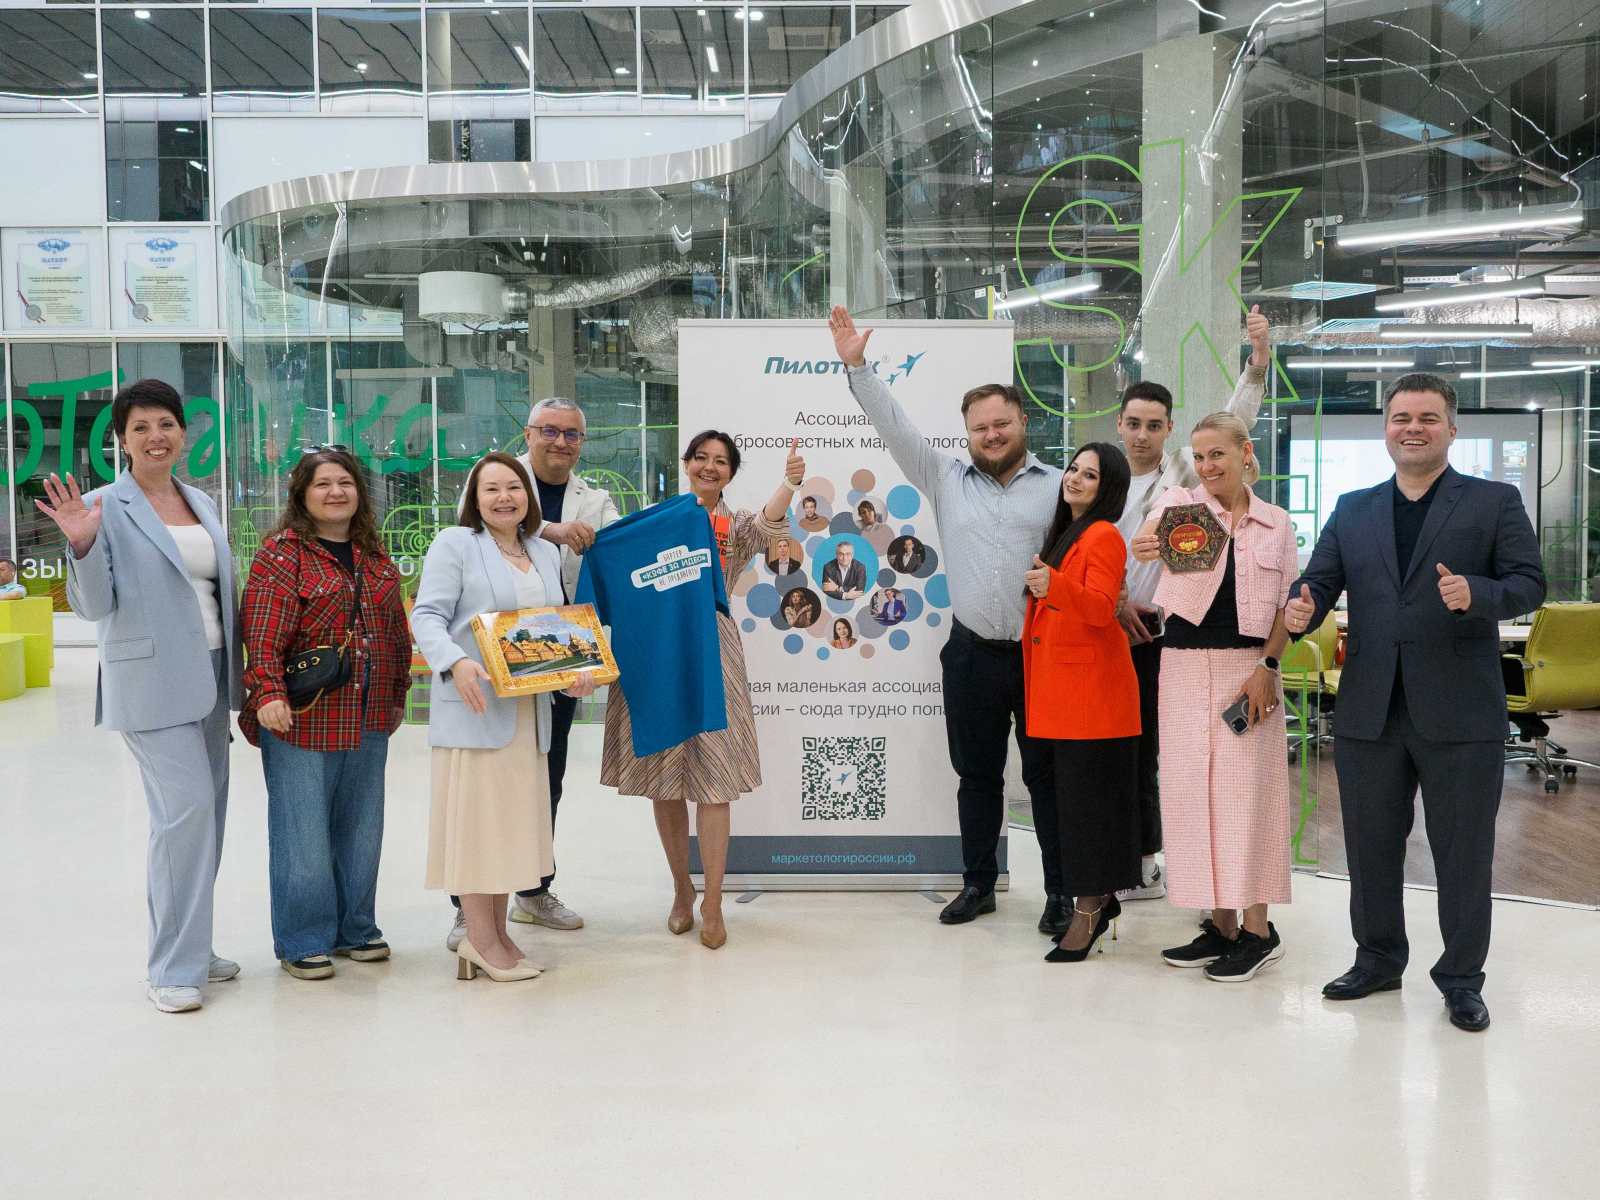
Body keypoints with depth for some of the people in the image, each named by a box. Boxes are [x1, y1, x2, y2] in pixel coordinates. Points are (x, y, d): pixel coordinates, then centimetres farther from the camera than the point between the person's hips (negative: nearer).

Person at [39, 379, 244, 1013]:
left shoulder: (201, 503, 13)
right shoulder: (104, 508, -6)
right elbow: (94, 605, -9)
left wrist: (236, 676, 17)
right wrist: (82, 546, -26)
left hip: (208, 681, 7)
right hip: (151, 685, -7)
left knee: (203, 815, 11)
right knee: (187, 808, -13)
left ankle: (189, 944, 25)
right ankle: (172, 968, -2)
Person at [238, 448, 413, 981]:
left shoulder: (376, 557, 13)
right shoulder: (281, 555, -7)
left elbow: (397, 631, 19)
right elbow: (263, 635, -16)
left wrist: (398, 696, 18)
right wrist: (268, 694, -27)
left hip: (368, 722, 6)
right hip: (301, 719, -6)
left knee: (361, 828, 14)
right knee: (304, 833, 0)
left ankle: (354, 929, 29)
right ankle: (302, 943, 14)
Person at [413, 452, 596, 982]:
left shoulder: (546, 553, 18)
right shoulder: (454, 543, -1)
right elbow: (427, 615, -8)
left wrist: (580, 669, 1)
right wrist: (456, 663, -26)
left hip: (530, 708, 7)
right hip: (473, 704, -6)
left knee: (515, 814, 9)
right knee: (476, 813, -4)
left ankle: (497, 933, 19)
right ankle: (480, 939, 5)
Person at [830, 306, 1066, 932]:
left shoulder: (1060, 486, 4)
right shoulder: (947, 480, 8)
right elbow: (896, 427, 4)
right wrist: (857, 366, -2)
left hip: (1043, 654, -2)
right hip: (973, 655, 2)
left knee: (1048, 775, 5)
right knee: (976, 774, 12)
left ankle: (1060, 891, 17)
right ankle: (978, 883, 25)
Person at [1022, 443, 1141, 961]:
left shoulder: (1103, 537, -10)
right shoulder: (1063, 534, 19)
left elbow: (1100, 608, -23)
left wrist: (1054, 585, -37)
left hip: (1093, 688, -9)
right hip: (1060, 689, 9)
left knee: (1087, 796, -6)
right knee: (1069, 793, 10)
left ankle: (1089, 910, 0)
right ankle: (1100, 897, 19)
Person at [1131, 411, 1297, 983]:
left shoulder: (1276, 523, 6)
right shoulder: (1181, 501, 1)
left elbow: (1287, 607, 5)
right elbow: (1160, 528, -24)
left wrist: (1266, 666, -10)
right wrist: (1147, 544, -48)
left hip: (1249, 668, -1)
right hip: (1184, 666, 1)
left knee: (1245, 791, -2)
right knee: (1191, 792, 5)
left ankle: (1257, 930, 10)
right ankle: (1220, 924, 18)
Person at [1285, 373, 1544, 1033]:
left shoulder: (1495, 502, 3)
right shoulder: (1352, 510, 12)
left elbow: (1529, 583, -4)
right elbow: (1319, 579, 6)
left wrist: (1475, 594, -24)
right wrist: (1302, 609, -17)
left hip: (1460, 712, -3)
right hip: (1370, 710, 3)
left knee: (1463, 848, 5)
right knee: (1371, 843, 13)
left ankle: (1462, 977, 21)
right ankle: (1378, 958, 30)